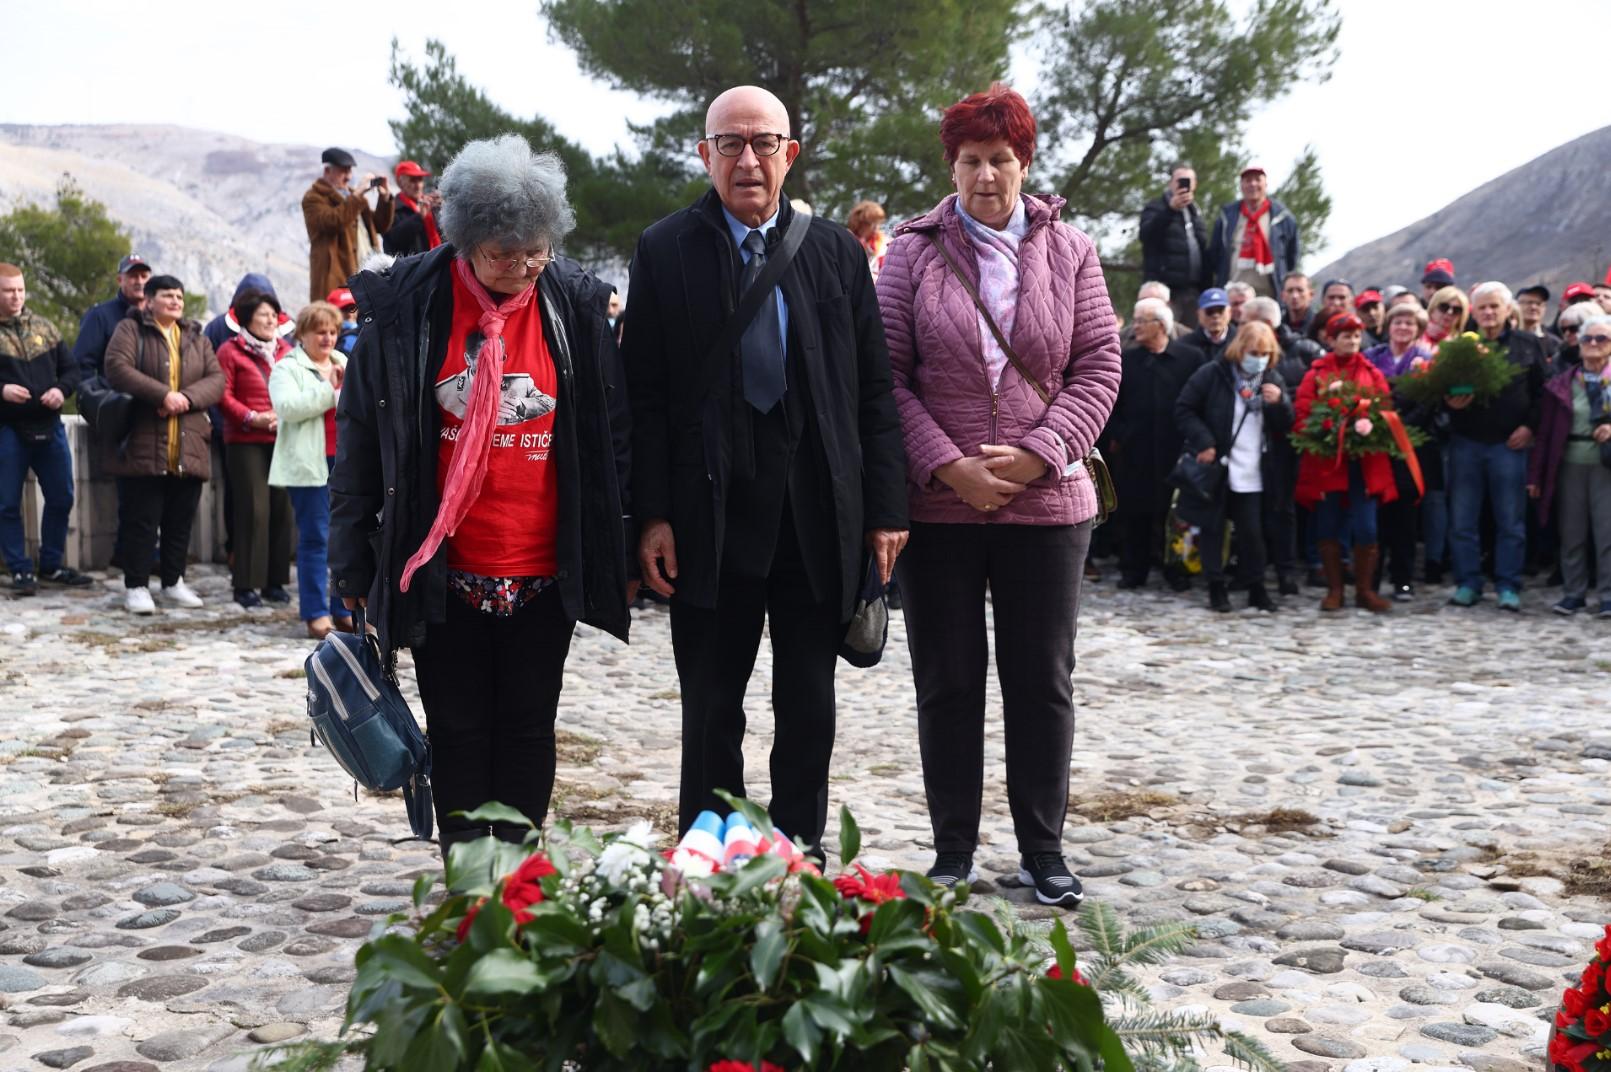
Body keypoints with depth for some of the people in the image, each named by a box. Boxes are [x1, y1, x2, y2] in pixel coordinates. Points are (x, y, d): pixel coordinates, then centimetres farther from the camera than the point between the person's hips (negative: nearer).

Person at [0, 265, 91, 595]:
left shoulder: (44, 328, 10)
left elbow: (70, 368, 13)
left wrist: (61, 389, -7)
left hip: (48, 427, 4)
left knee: (61, 498, 9)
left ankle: (50, 566, 23)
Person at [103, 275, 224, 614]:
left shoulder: (196, 338, 17)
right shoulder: (131, 330, 2)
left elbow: (217, 379, 6)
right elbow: (117, 368, -13)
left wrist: (186, 398, -13)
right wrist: (163, 395, -20)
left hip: (189, 448, 5)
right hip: (141, 444, -4)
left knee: (181, 520, 10)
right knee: (140, 519, -2)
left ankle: (173, 582, 22)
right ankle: (136, 586, 7)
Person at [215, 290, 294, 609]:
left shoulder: (285, 350, 15)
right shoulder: (230, 351, 1)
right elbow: (224, 396, -5)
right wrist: (253, 418, -14)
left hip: (283, 440, 4)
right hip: (246, 442, -4)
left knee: (281, 508, 3)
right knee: (253, 510, -8)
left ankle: (275, 581, 12)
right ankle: (246, 584, 0)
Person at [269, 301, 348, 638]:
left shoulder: (345, 364, 19)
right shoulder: (287, 368, 1)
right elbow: (287, 407, -17)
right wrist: (329, 388, -13)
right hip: (310, 465, -5)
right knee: (315, 539, -4)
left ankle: (346, 609, 13)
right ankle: (316, 614, 0)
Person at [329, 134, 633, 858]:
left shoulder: (575, 306, -1)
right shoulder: (406, 308, -6)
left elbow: (611, 436, 5)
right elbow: (360, 441, 0)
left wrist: (617, 549, 4)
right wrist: (354, 566, 1)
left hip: (543, 571, 1)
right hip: (444, 572, -1)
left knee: (529, 729, 10)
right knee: (458, 730, 8)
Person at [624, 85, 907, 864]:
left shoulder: (836, 250, 6)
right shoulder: (665, 251, 2)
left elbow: (874, 388, 6)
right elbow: (645, 395, -1)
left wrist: (885, 508, 0)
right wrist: (653, 515, -8)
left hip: (819, 519, 2)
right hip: (711, 515, -2)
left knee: (810, 708, 10)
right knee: (711, 710, 7)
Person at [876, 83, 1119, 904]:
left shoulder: (1069, 253, 5)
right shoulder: (913, 254, 2)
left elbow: (1099, 368, 1)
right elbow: (887, 375, -3)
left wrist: (1037, 454, -11)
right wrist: (949, 466, -13)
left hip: (1046, 501, 1)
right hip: (938, 504, -1)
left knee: (1043, 681, 8)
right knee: (947, 681, 7)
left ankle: (1042, 848, 20)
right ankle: (953, 850, 19)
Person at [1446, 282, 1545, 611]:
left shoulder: (1528, 345, 6)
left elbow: (1542, 390, 7)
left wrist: (1530, 425, -4)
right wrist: (1450, 402, -12)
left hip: (1510, 444, -1)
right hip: (1465, 443, 1)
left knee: (1511, 520, 2)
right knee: (1462, 519, 4)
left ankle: (1509, 586, 9)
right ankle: (1468, 583, 13)